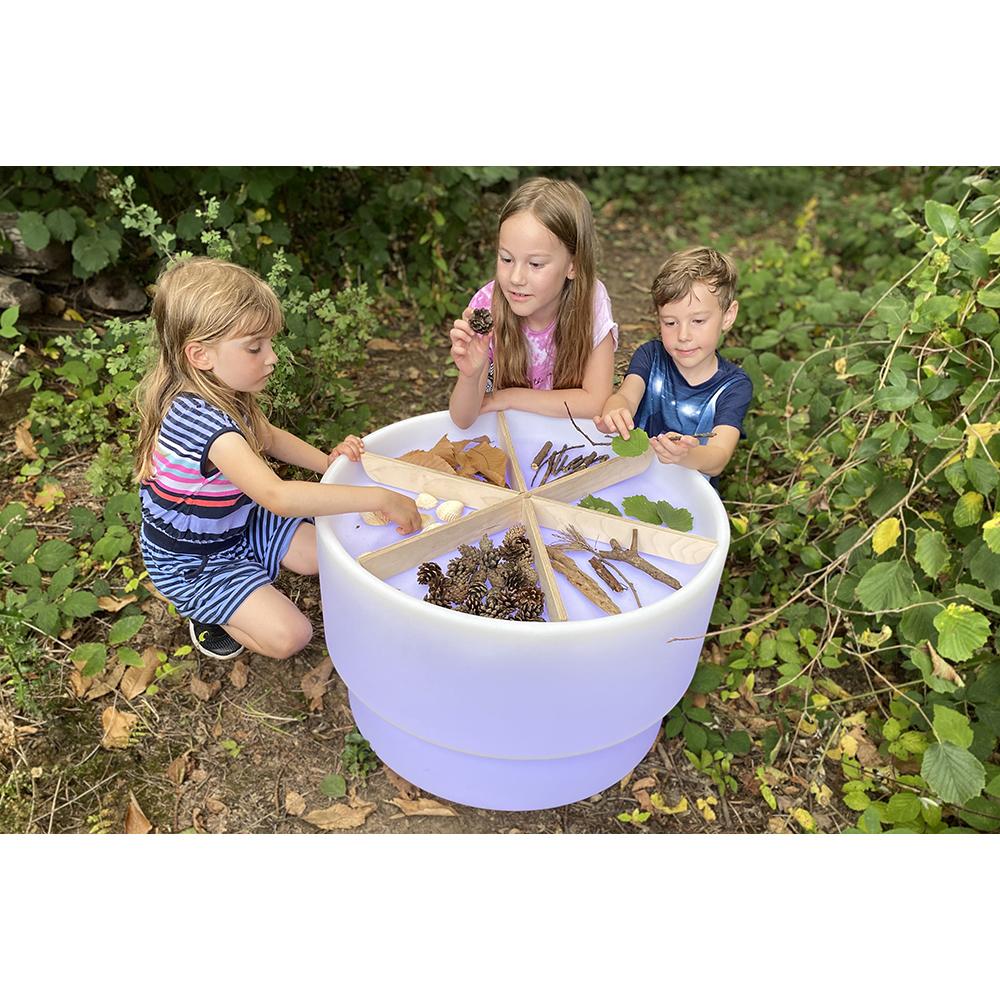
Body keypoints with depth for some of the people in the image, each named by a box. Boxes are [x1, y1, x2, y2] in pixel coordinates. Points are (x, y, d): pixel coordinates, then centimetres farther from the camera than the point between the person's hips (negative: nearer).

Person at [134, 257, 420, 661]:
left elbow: (268, 437, 11)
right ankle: (208, 611, 10)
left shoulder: (225, 392, -9)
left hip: (239, 523, 8)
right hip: (191, 561, -8)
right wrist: (380, 498, -45)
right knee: (288, 635, -17)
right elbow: (277, 496, -48)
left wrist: (325, 461, -8)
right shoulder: (201, 420, -38)